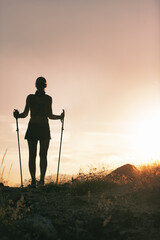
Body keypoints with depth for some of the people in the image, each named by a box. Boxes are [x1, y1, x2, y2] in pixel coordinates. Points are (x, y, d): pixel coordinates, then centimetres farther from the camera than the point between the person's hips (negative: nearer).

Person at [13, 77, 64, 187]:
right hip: (44, 128, 0)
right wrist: (60, 117, 12)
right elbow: (50, 116, -4)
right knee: (43, 155, 5)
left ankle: (33, 179, -5)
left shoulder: (30, 97, 0)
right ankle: (42, 179, -6)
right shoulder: (48, 98, -2)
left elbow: (25, 114, -4)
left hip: (32, 128, 0)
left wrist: (17, 115, 13)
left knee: (32, 155, 3)